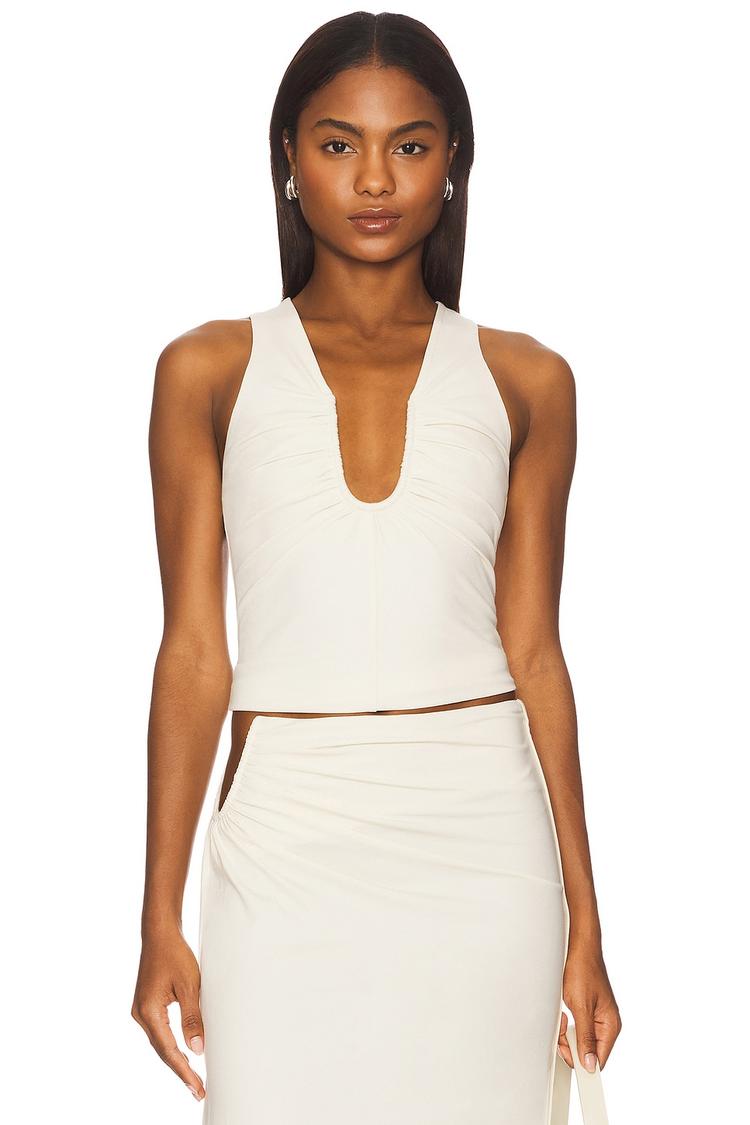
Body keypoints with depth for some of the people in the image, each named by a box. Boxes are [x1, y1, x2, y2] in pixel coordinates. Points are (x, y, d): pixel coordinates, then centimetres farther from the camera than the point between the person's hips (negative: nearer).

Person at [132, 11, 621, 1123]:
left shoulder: (525, 381, 6)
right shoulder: (210, 371, 3)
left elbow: (533, 654, 6)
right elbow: (194, 652, 2)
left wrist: (583, 924, 5)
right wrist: (161, 918, -1)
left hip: (483, 839, 1)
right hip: (287, 835, -1)